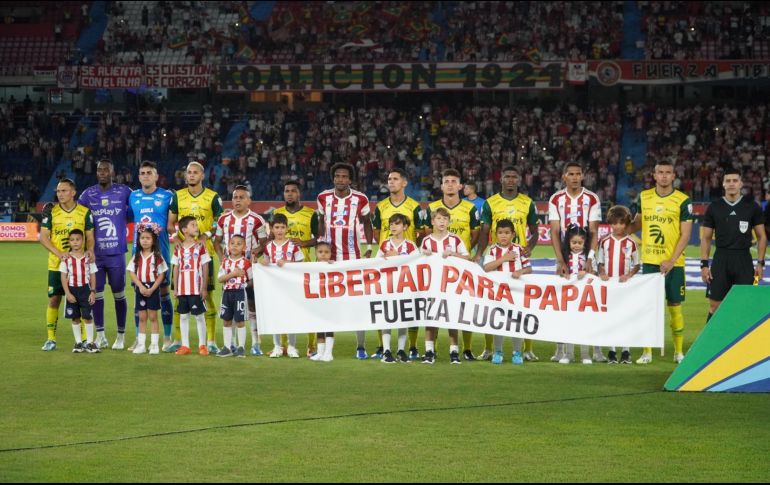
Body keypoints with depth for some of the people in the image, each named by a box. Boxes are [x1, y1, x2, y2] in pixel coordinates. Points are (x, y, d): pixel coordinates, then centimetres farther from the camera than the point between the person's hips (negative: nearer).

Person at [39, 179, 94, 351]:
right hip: (56, 264, 0)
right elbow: (43, 237, -2)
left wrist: (89, 250, -15)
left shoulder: (85, 212, 3)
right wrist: (59, 253, -17)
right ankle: (51, 339, 8)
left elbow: (90, 237, 7)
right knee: (54, 299, 0)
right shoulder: (51, 212, 1)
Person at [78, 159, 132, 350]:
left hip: (117, 254, -2)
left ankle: (121, 336, 15)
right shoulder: (88, 194, 4)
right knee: (96, 293, 5)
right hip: (95, 254, 2)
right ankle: (100, 335, 16)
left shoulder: (124, 192, -2)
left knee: (119, 294, 5)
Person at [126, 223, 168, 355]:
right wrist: (141, 287, -12)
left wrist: (151, 289, -14)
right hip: (140, 288, 3)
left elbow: (161, 274, -6)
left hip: (153, 289, -3)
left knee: (153, 317, 1)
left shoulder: (157, 256, -4)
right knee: (142, 317, 7)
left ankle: (154, 344, 3)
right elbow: (132, 272, 1)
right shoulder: (137, 256, 5)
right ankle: (141, 344, 11)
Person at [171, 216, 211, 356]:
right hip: (182, 289, 3)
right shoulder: (179, 248, 6)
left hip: (196, 288, -3)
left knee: (199, 316, 2)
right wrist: (175, 289, 6)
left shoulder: (200, 246, -1)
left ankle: (202, 345, 8)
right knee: (183, 316, 7)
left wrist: (204, 288, -6)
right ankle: (185, 346, 13)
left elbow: (205, 268, -1)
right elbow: (176, 268, 10)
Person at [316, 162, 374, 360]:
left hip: (353, 257, -2)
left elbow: (367, 222, 12)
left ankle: (361, 347, 2)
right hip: (329, 256, 2)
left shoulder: (360, 199, -2)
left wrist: (369, 247, 4)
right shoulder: (323, 198, 3)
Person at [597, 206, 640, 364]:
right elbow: (600, 262, 11)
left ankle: (626, 351, 4)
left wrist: (628, 275, -12)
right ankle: (611, 351, 9)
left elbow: (637, 265, 5)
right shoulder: (605, 242, 5)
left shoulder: (631, 243, 1)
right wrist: (602, 273, -8)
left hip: (625, 284, -1)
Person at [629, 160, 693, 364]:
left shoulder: (682, 201, -5)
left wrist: (672, 261, -15)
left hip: (673, 263, -3)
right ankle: (647, 352, 7)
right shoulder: (644, 197, 7)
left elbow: (685, 235, -6)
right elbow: (637, 224, 20)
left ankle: (679, 351, 12)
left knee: (674, 307, 2)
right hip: (649, 261, 3)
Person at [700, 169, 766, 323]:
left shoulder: (752, 207, 3)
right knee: (715, 306, 0)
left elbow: (761, 236, 7)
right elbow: (706, 238, 7)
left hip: (744, 260, 0)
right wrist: (704, 264, -1)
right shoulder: (714, 207, 4)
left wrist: (760, 263, 0)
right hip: (721, 259, 0)